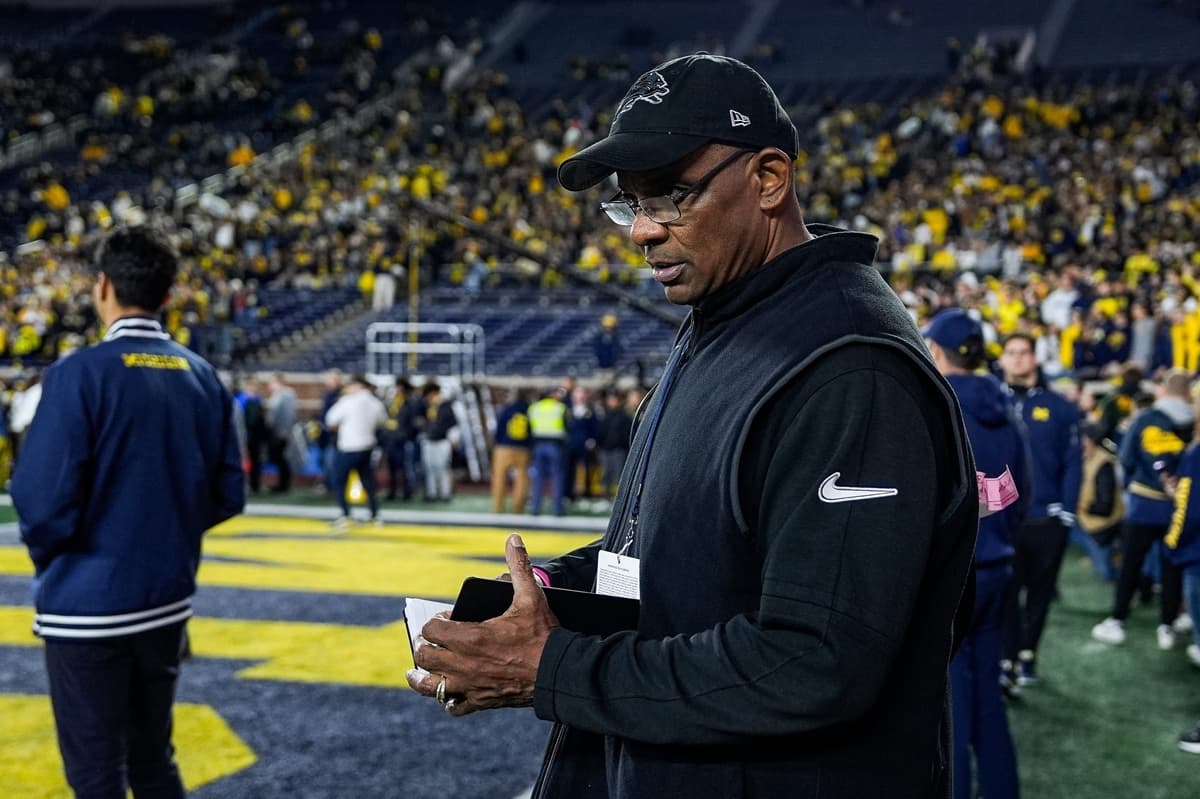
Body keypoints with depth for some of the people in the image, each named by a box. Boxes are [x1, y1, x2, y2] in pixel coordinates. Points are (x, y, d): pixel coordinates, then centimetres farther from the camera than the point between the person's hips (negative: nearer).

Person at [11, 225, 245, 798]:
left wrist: (50, 560, 1)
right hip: (167, 602, 6)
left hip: (88, 606, -6)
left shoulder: (81, 373, -15)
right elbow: (227, 494, 4)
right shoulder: (201, 376, 3)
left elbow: (43, 499, -19)